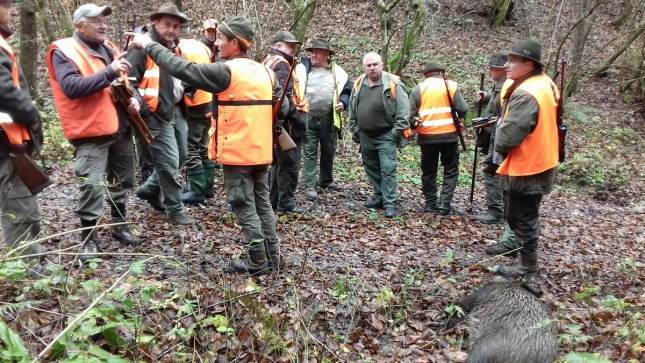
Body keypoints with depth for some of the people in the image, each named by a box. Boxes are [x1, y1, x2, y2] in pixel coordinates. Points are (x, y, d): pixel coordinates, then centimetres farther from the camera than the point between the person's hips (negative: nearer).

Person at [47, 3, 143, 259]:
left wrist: (135, 98, -1)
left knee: (122, 181, 16)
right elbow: (72, 87, -24)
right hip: (91, 133, -7)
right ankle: (89, 237, 6)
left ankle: (119, 225, 32)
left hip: (120, 128, 7)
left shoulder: (109, 49, 14)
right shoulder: (64, 51, -8)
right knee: (91, 186, -8)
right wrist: (109, 71, -27)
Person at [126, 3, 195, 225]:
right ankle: (175, 209, 12)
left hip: (177, 112, 9)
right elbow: (129, 80, -16)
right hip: (157, 115, -9)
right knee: (169, 163, -3)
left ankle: (149, 190, 34)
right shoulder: (142, 46, -11)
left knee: (181, 157, 17)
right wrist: (142, 109, -24)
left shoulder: (175, 48, 15)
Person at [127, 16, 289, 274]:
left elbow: (183, 69, -14)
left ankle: (257, 261, 11)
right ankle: (272, 255, 23)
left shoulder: (227, 71, -14)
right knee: (262, 203, 15)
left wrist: (148, 45, -5)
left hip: (237, 153, -7)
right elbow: (282, 109, 7)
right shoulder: (265, 72, 7)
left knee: (244, 207, 3)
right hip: (260, 152, 7)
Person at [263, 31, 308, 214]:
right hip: (288, 123, -11)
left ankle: (275, 199, 23)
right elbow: (285, 96, -23)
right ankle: (286, 202, 3)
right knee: (290, 164, -3)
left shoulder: (269, 63, 20)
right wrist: (298, 119, -19)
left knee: (279, 163, 17)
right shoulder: (281, 65, -12)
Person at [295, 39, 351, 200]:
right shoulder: (302, 68, 2)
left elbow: (347, 90, 10)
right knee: (309, 151, -1)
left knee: (328, 150, 15)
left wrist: (343, 103, -8)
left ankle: (326, 180, 34)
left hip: (329, 119, 2)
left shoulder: (337, 71, 5)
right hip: (308, 118, -2)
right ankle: (309, 185, 5)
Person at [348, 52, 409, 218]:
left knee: (387, 170, -7)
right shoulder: (358, 84, 5)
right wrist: (355, 129, 11)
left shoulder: (392, 84, -11)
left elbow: (403, 110, -12)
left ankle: (389, 203, -2)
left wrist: (396, 132, -13)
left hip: (386, 137, -6)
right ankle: (379, 197, 28)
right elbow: (352, 109, 15)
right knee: (371, 169, 14)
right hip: (366, 137, 6)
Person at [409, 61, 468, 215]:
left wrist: (415, 123, 16)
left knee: (429, 171, 14)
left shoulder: (418, 88, 1)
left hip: (427, 136, 1)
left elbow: (410, 114, -4)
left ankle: (431, 203, 19)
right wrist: (454, 116, 14)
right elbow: (463, 110, -5)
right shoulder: (451, 86, 0)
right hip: (449, 134, -1)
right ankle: (444, 203, 2)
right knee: (450, 170, 11)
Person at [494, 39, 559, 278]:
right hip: (539, 163, 10)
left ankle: (527, 264, 16)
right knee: (525, 215, 21)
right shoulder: (545, 85, 8)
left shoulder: (526, 94, -25)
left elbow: (509, 135, -27)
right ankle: (523, 249, 35)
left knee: (521, 216, 3)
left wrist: (499, 148, -6)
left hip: (525, 168, -10)